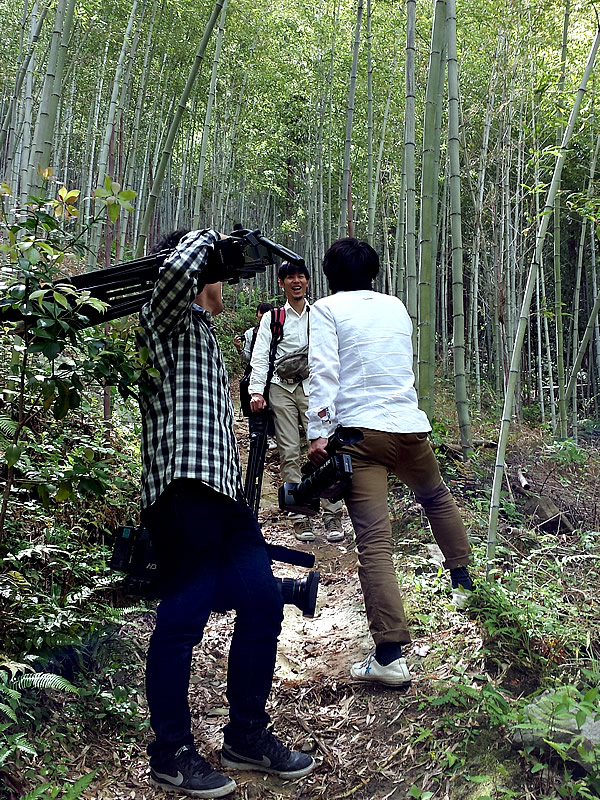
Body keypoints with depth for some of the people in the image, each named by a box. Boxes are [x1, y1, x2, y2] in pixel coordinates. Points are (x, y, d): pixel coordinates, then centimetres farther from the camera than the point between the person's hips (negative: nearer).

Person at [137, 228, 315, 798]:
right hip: (185, 491, -9)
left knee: (262, 601, 6)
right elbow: (179, 268, -21)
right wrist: (210, 238, -1)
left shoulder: (202, 335, 30)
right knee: (184, 616, -5)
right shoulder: (167, 321, 2)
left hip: (222, 493, 10)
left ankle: (246, 735, 21)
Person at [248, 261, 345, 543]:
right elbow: (260, 357, 3)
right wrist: (256, 391, -11)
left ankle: (332, 515, -5)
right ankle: (300, 517, 2)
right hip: (282, 388, 0)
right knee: (290, 453, -3)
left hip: (313, 387, 0)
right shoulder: (271, 319, 11)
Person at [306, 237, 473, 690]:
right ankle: (463, 578, 46)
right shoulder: (396, 307, 17)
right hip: (411, 426, 5)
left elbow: (323, 372, -9)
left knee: (374, 540, -9)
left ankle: (390, 656, -12)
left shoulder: (327, 309, 4)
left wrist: (319, 433, -13)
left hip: (359, 432, -4)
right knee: (437, 498, 31)